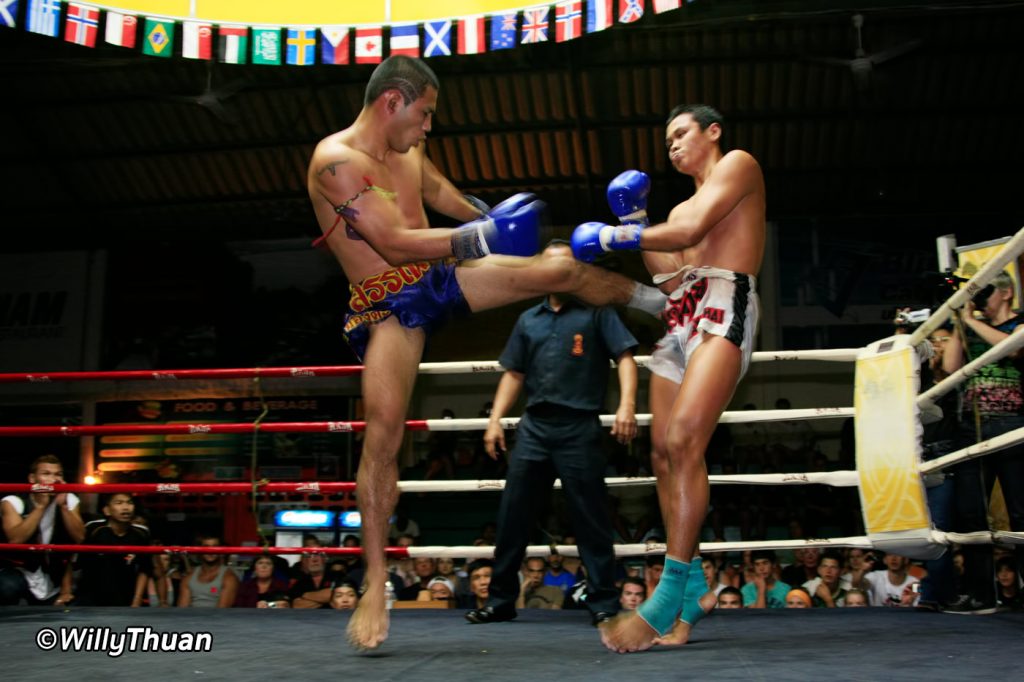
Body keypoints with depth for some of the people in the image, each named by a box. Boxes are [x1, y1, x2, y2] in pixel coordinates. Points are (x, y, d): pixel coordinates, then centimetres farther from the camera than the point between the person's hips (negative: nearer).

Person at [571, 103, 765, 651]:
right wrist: (637, 225, 14)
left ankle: (670, 598, -26)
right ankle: (693, 588, 5)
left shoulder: (739, 164, 9)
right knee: (664, 454, -2)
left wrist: (614, 236, -2)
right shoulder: (681, 209, 32)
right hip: (677, 320, 8)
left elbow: (694, 229, -7)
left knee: (683, 440, -24)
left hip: (723, 306, -8)